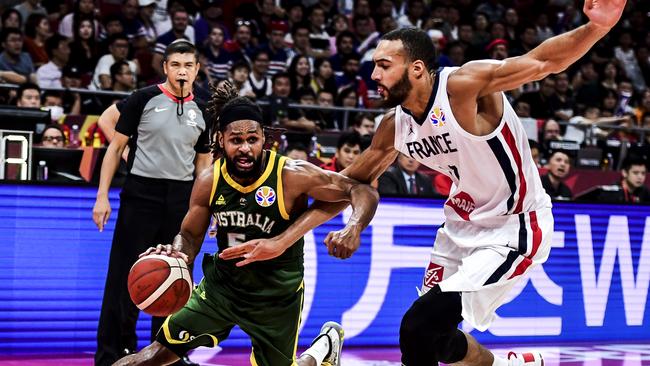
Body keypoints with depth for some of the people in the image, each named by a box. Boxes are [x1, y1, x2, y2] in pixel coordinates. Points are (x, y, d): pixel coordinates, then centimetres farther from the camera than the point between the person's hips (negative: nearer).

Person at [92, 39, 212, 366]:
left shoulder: (200, 112, 10)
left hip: (181, 200, 4)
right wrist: (102, 196, -6)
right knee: (124, 277, -3)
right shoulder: (144, 99, -2)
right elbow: (116, 146, -1)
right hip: (141, 194, -4)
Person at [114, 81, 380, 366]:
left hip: (276, 296, -3)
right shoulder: (209, 182, -10)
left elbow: (363, 192, -21)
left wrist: (352, 229, -42)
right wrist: (176, 253, -21)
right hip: (221, 285, 3)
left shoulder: (293, 176, -23)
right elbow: (190, 235, 3)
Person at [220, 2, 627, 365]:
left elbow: (545, 61, -33)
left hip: (514, 229, -9)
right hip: (464, 224, 9)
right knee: (431, 331, 17)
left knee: (421, 327, -18)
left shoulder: (465, 85, -23)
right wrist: (282, 241, 7)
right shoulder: (395, 127, -1)